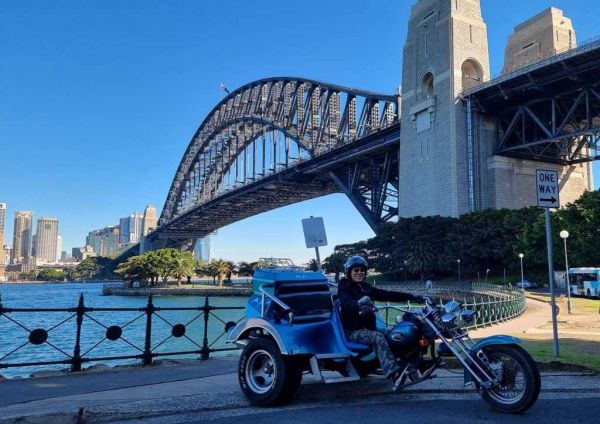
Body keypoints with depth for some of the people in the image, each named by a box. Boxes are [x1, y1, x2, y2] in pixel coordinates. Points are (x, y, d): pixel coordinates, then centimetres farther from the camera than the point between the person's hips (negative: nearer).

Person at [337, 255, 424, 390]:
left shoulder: (366, 288, 17)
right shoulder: (344, 288, -4)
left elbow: (388, 295, 11)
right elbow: (346, 301, -27)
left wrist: (411, 297, 3)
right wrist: (359, 305, -49)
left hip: (369, 328, 7)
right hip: (353, 331, -7)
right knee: (378, 337, -31)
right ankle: (394, 375, -41)